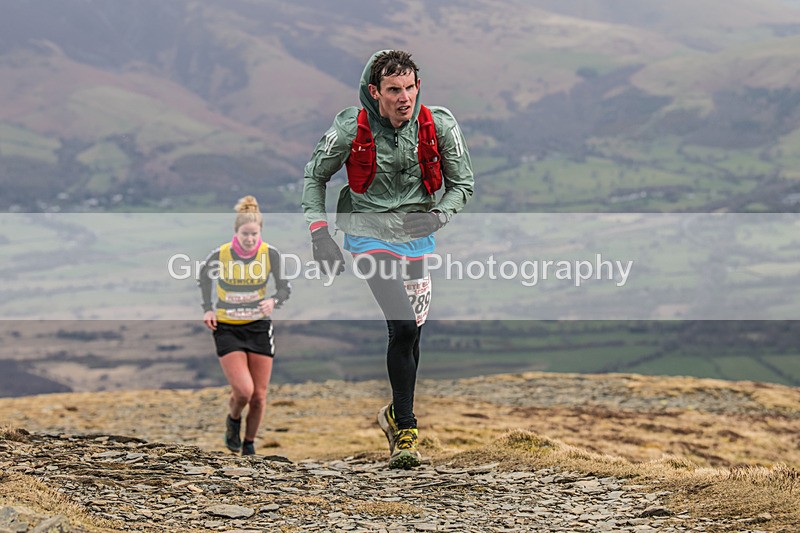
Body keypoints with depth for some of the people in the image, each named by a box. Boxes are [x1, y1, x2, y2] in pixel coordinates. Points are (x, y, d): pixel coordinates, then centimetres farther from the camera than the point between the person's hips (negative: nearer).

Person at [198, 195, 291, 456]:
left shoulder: (270, 254, -10)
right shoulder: (220, 255, -12)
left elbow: (285, 287, -1)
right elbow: (204, 277, 9)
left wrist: (274, 301, -23)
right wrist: (208, 309, -1)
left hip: (259, 327, 2)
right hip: (227, 329, -2)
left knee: (259, 396, 3)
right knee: (243, 390, -18)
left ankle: (249, 445, 26)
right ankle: (233, 420, 16)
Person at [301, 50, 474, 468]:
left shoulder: (440, 126, -12)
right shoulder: (351, 129, -17)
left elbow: (463, 183, 0)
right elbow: (314, 176, 0)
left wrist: (437, 215, -19)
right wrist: (319, 234, -8)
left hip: (418, 235, 3)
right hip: (370, 233, -3)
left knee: (412, 332, 8)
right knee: (403, 327, -18)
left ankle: (396, 415, 32)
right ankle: (405, 428, -8)